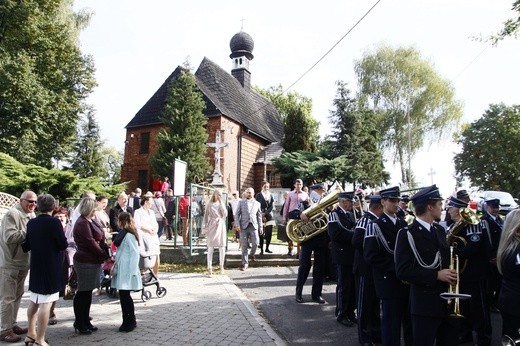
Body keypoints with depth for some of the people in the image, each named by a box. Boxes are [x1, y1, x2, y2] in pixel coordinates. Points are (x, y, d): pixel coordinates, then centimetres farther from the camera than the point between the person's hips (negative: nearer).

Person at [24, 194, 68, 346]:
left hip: (36, 266, 7)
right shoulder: (54, 222, -16)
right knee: (45, 304, -3)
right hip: (51, 267, -7)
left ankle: (31, 334, 32)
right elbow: (63, 245, -14)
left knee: (34, 301, 20)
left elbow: (26, 246, 10)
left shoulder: (31, 223, 2)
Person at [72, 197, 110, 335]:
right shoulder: (82, 223, -16)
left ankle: (85, 321, 25)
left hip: (92, 261, 10)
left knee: (87, 292, 15)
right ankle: (79, 323, 13)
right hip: (85, 262, -10)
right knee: (83, 292, 1)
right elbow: (91, 243, -19)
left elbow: (99, 240, 14)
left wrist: (108, 250, 0)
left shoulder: (89, 222, 14)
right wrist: (105, 256, -12)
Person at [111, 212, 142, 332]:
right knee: (123, 296, 12)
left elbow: (135, 253, -17)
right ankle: (126, 321, 22)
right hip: (121, 270, 9)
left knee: (125, 296, -2)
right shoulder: (123, 234, 13)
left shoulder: (129, 235, -15)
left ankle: (131, 321, 11)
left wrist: (132, 271, -18)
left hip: (127, 271, -9)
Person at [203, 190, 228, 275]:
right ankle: (209, 267, 2)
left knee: (222, 247, 1)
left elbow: (225, 214, -6)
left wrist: (221, 203, -7)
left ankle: (221, 266, 15)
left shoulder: (222, 204, 10)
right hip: (212, 226, -2)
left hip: (221, 226, 2)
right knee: (210, 247, -2)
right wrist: (205, 228, 1)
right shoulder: (209, 205, 4)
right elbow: (206, 217, 5)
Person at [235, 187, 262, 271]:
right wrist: (238, 225, -6)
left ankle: (252, 254, 27)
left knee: (255, 243, -6)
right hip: (244, 226, -1)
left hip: (253, 226, 1)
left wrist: (260, 226, 7)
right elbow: (237, 214, 5)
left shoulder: (257, 203, 12)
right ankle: (245, 263, 9)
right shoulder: (241, 202, 8)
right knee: (244, 245, 0)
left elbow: (259, 216, 13)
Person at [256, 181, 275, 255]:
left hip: (269, 215, 3)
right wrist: (262, 216, -11)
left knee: (269, 233, 2)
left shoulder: (271, 195, 12)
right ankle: (261, 249, 4)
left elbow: (272, 206, 5)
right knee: (261, 234, -3)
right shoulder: (258, 195, 1)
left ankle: (267, 248, 15)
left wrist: (265, 213, -9)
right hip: (261, 216, -3)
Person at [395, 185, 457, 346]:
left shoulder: (440, 230, 11)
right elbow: (403, 271, -19)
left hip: (446, 299, 7)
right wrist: (436, 276, -20)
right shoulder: (407, 234, -14)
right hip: (424, 302, -7)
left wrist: (451, 275, 0)